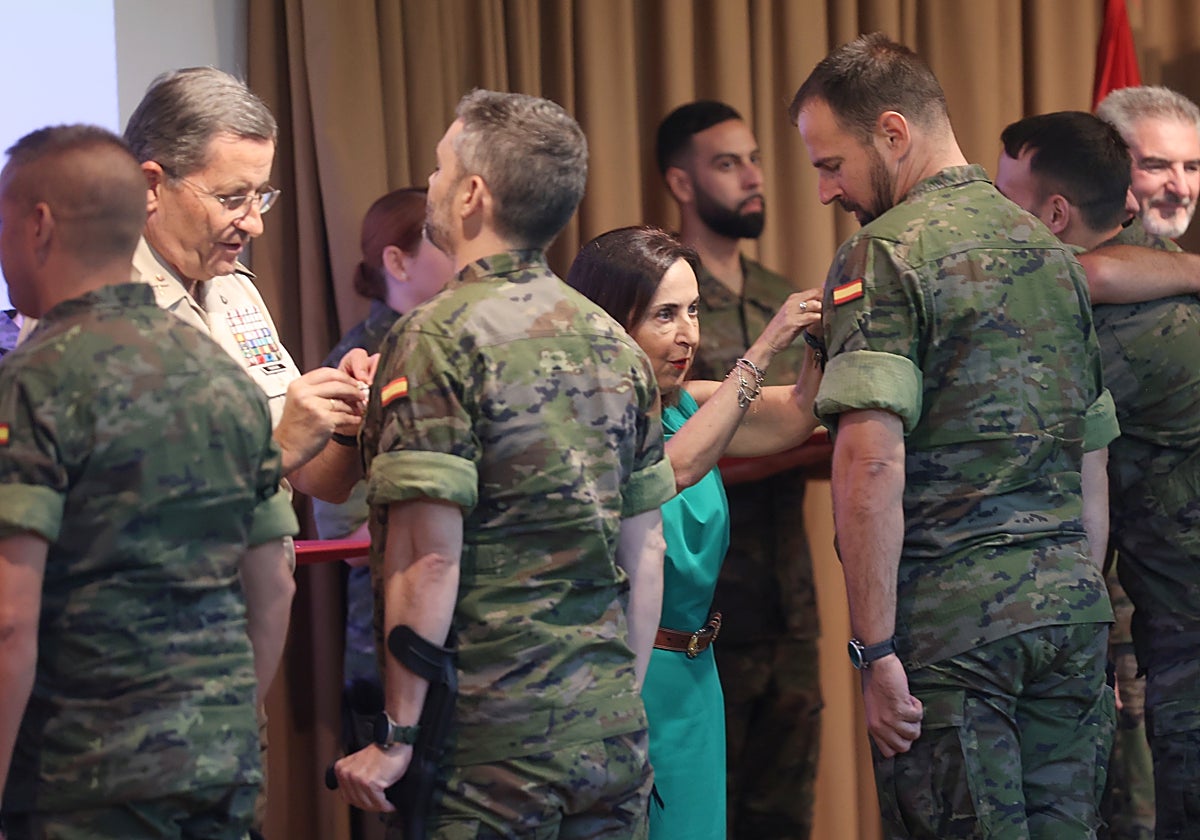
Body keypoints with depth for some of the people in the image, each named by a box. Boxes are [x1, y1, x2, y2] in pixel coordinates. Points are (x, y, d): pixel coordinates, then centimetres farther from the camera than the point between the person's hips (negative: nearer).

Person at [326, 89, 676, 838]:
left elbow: (430, 557, -16)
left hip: (490, 741, -6)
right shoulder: (615, 343, 10)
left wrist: (397, 736, -11)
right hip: (612, 738, 6)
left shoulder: (441, 339, -10)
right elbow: (647, 550, 13)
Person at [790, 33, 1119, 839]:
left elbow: (871, 462, -18)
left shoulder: (885, 255, -7)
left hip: (954, 620, -7)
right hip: (1071, 606, 7)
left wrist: (874, 648, -16)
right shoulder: (1051, 251, 17)